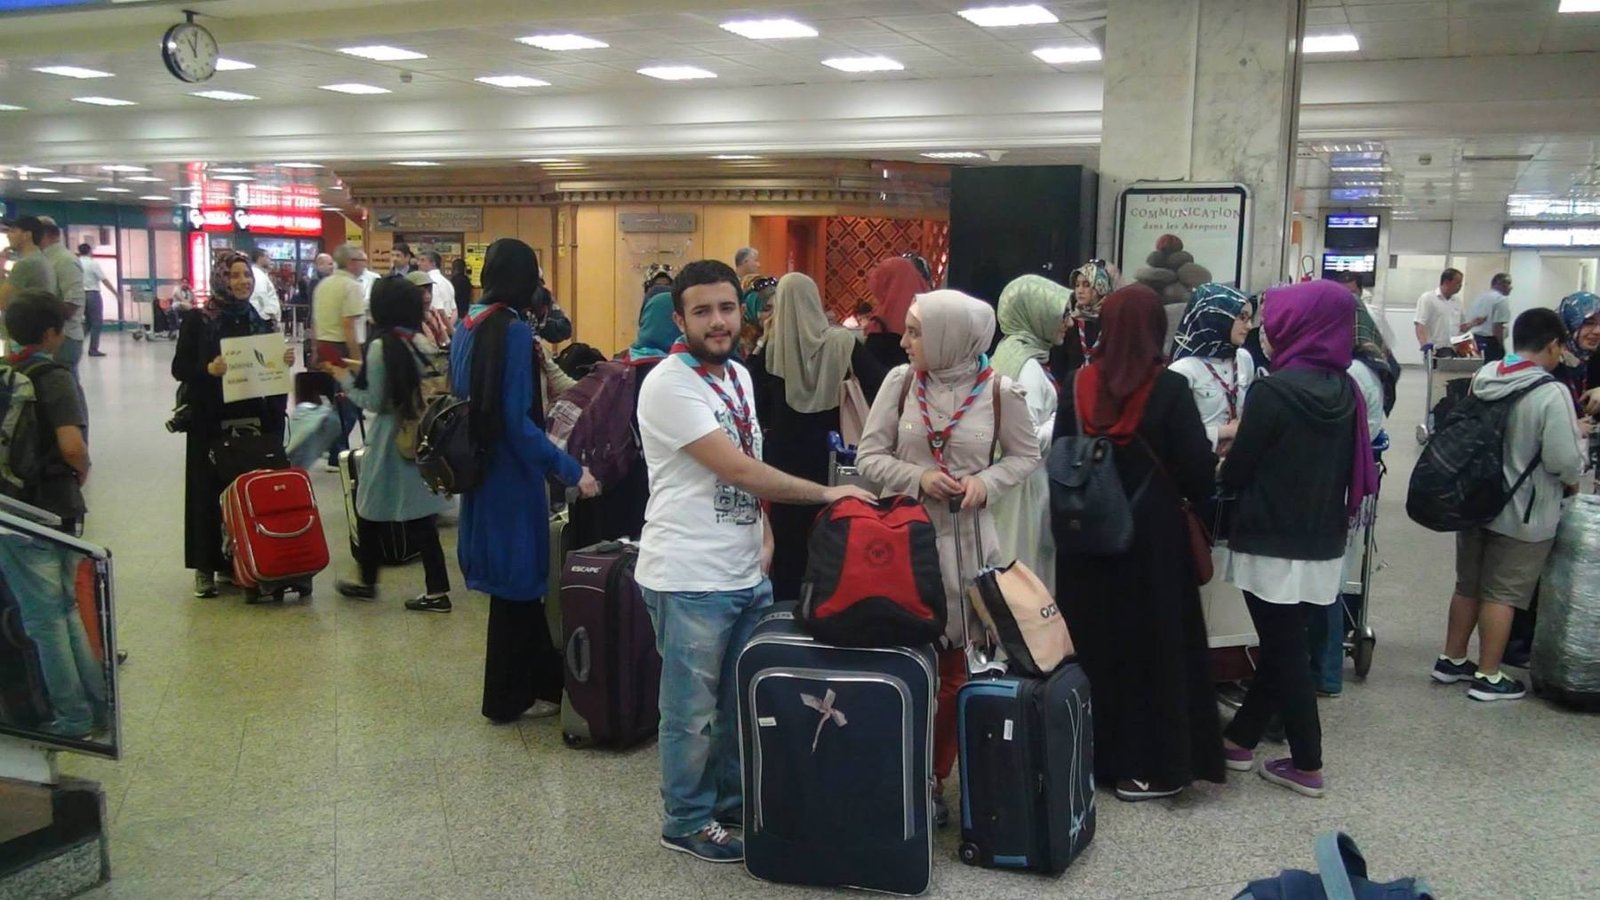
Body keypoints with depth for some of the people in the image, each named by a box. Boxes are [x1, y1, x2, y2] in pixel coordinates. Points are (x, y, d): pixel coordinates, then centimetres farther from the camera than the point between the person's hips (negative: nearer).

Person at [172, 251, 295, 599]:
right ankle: (206, 567, 10)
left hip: (255, 418, 4)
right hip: (212, 420, -4)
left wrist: (284, 360, -3)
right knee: (210, 490, 1)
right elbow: (179, 368, -4)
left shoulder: (258, 321, 11)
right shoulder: (197, 320, -1)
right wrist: (209, 369, -21)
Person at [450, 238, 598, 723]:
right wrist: (571, 470, -21)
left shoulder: (466, 327, 6)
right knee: (517, 582, 5)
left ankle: (542, 679, 28)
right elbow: (517, 420, -23)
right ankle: (508, 698, 18)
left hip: (479, 469, 8)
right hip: (510, 474, -8)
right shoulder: (513, 331, -19)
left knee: (513, 579, 17)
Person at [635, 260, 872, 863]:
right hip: (690, 579, -8)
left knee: (743, 699, 19)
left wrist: (763, 530, 5)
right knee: (693, 709, 6)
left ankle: (733, 801, 36)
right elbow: (739, 469, -22)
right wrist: (827, 494, -16)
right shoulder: (669, 385, -17)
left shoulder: (739, 375, 10)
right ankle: (687, 821, 23)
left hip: (747, 571, 8)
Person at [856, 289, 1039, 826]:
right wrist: (917, 477, -17)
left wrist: (987, 482, -12)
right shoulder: (900, 381, -4)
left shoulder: (999, 391, -6)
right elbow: (869, 456, 0)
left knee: (952, 660, 8)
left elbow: (1025, 456, 6)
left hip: (966, 537, 0)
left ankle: (935, 778, 24)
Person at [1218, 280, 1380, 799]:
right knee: (1283, 645, 16)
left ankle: (1307, 766, 12)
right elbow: (1350, 468, 12)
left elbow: (1236, 474, -13)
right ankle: (1241, 738, 29)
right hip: (1323, 543, 7)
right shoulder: (1345, 391, 2)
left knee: (1285, 652, 4)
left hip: (1273, 545, -7)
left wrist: (1224, 469, 11)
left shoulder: (1274, 391, -19)